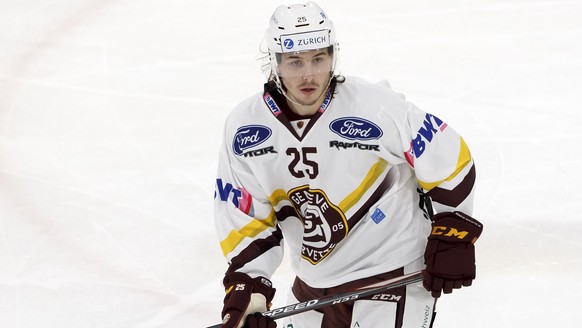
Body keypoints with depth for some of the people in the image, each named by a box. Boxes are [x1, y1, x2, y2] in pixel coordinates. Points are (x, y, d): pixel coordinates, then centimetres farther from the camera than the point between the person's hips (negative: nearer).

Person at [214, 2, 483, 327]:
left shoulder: (377, 108, -22)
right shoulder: (243, 129, -9)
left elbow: (448, 158, -11)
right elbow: (244, 217, -2)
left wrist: (453, 236, -8)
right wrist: (246, 282, -13)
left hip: (393, 274, -5)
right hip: (314, 280, 5)